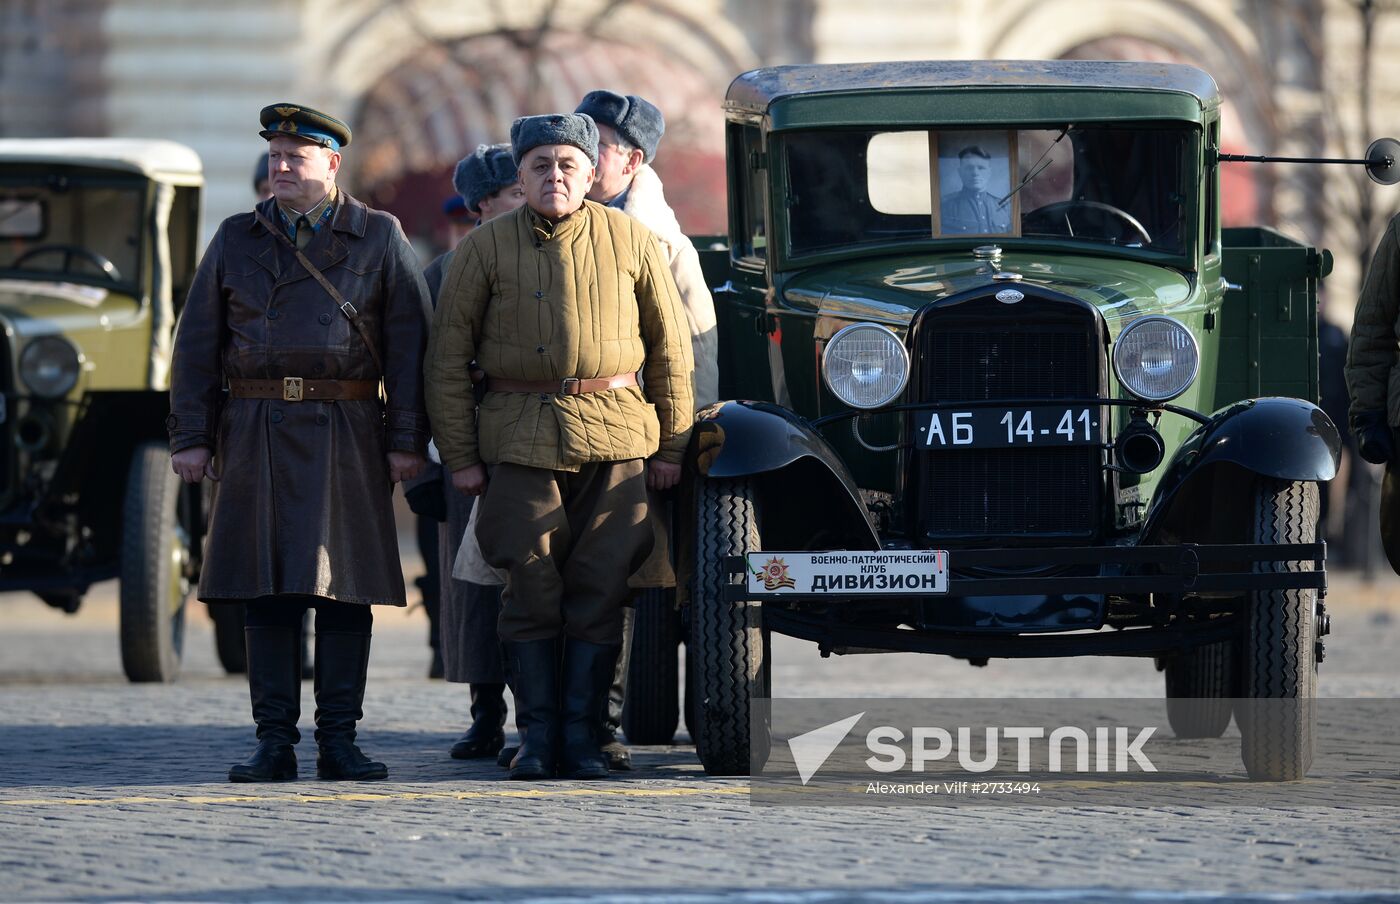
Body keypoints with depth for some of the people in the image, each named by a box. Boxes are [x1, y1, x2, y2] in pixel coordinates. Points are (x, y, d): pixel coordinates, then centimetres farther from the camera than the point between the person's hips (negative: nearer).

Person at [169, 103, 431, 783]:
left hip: (346, 436, -2)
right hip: (257, 435, 2)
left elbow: (409, 345, 2)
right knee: (267, 592, 0)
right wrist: (190, 436, 2)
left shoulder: (379, 238, 6)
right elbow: (197, 343, 11)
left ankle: (338, 740, 3)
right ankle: (274, 743, 3)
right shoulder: (237, 239, 12)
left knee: (345, 592, -2)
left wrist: (406, 441, -5)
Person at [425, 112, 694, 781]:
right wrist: (459, 457, 0)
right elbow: (447, 359, 5)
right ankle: (537, 738, 3)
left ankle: (582, 739, 3)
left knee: (599, 589, -2)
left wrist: (671, 448, 8)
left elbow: (670, 348, 10)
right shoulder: (485, 249, 4)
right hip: (521, 442, 0)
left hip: (615, 439, 1)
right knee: (532, 589, -4)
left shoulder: (631, 241, 6)